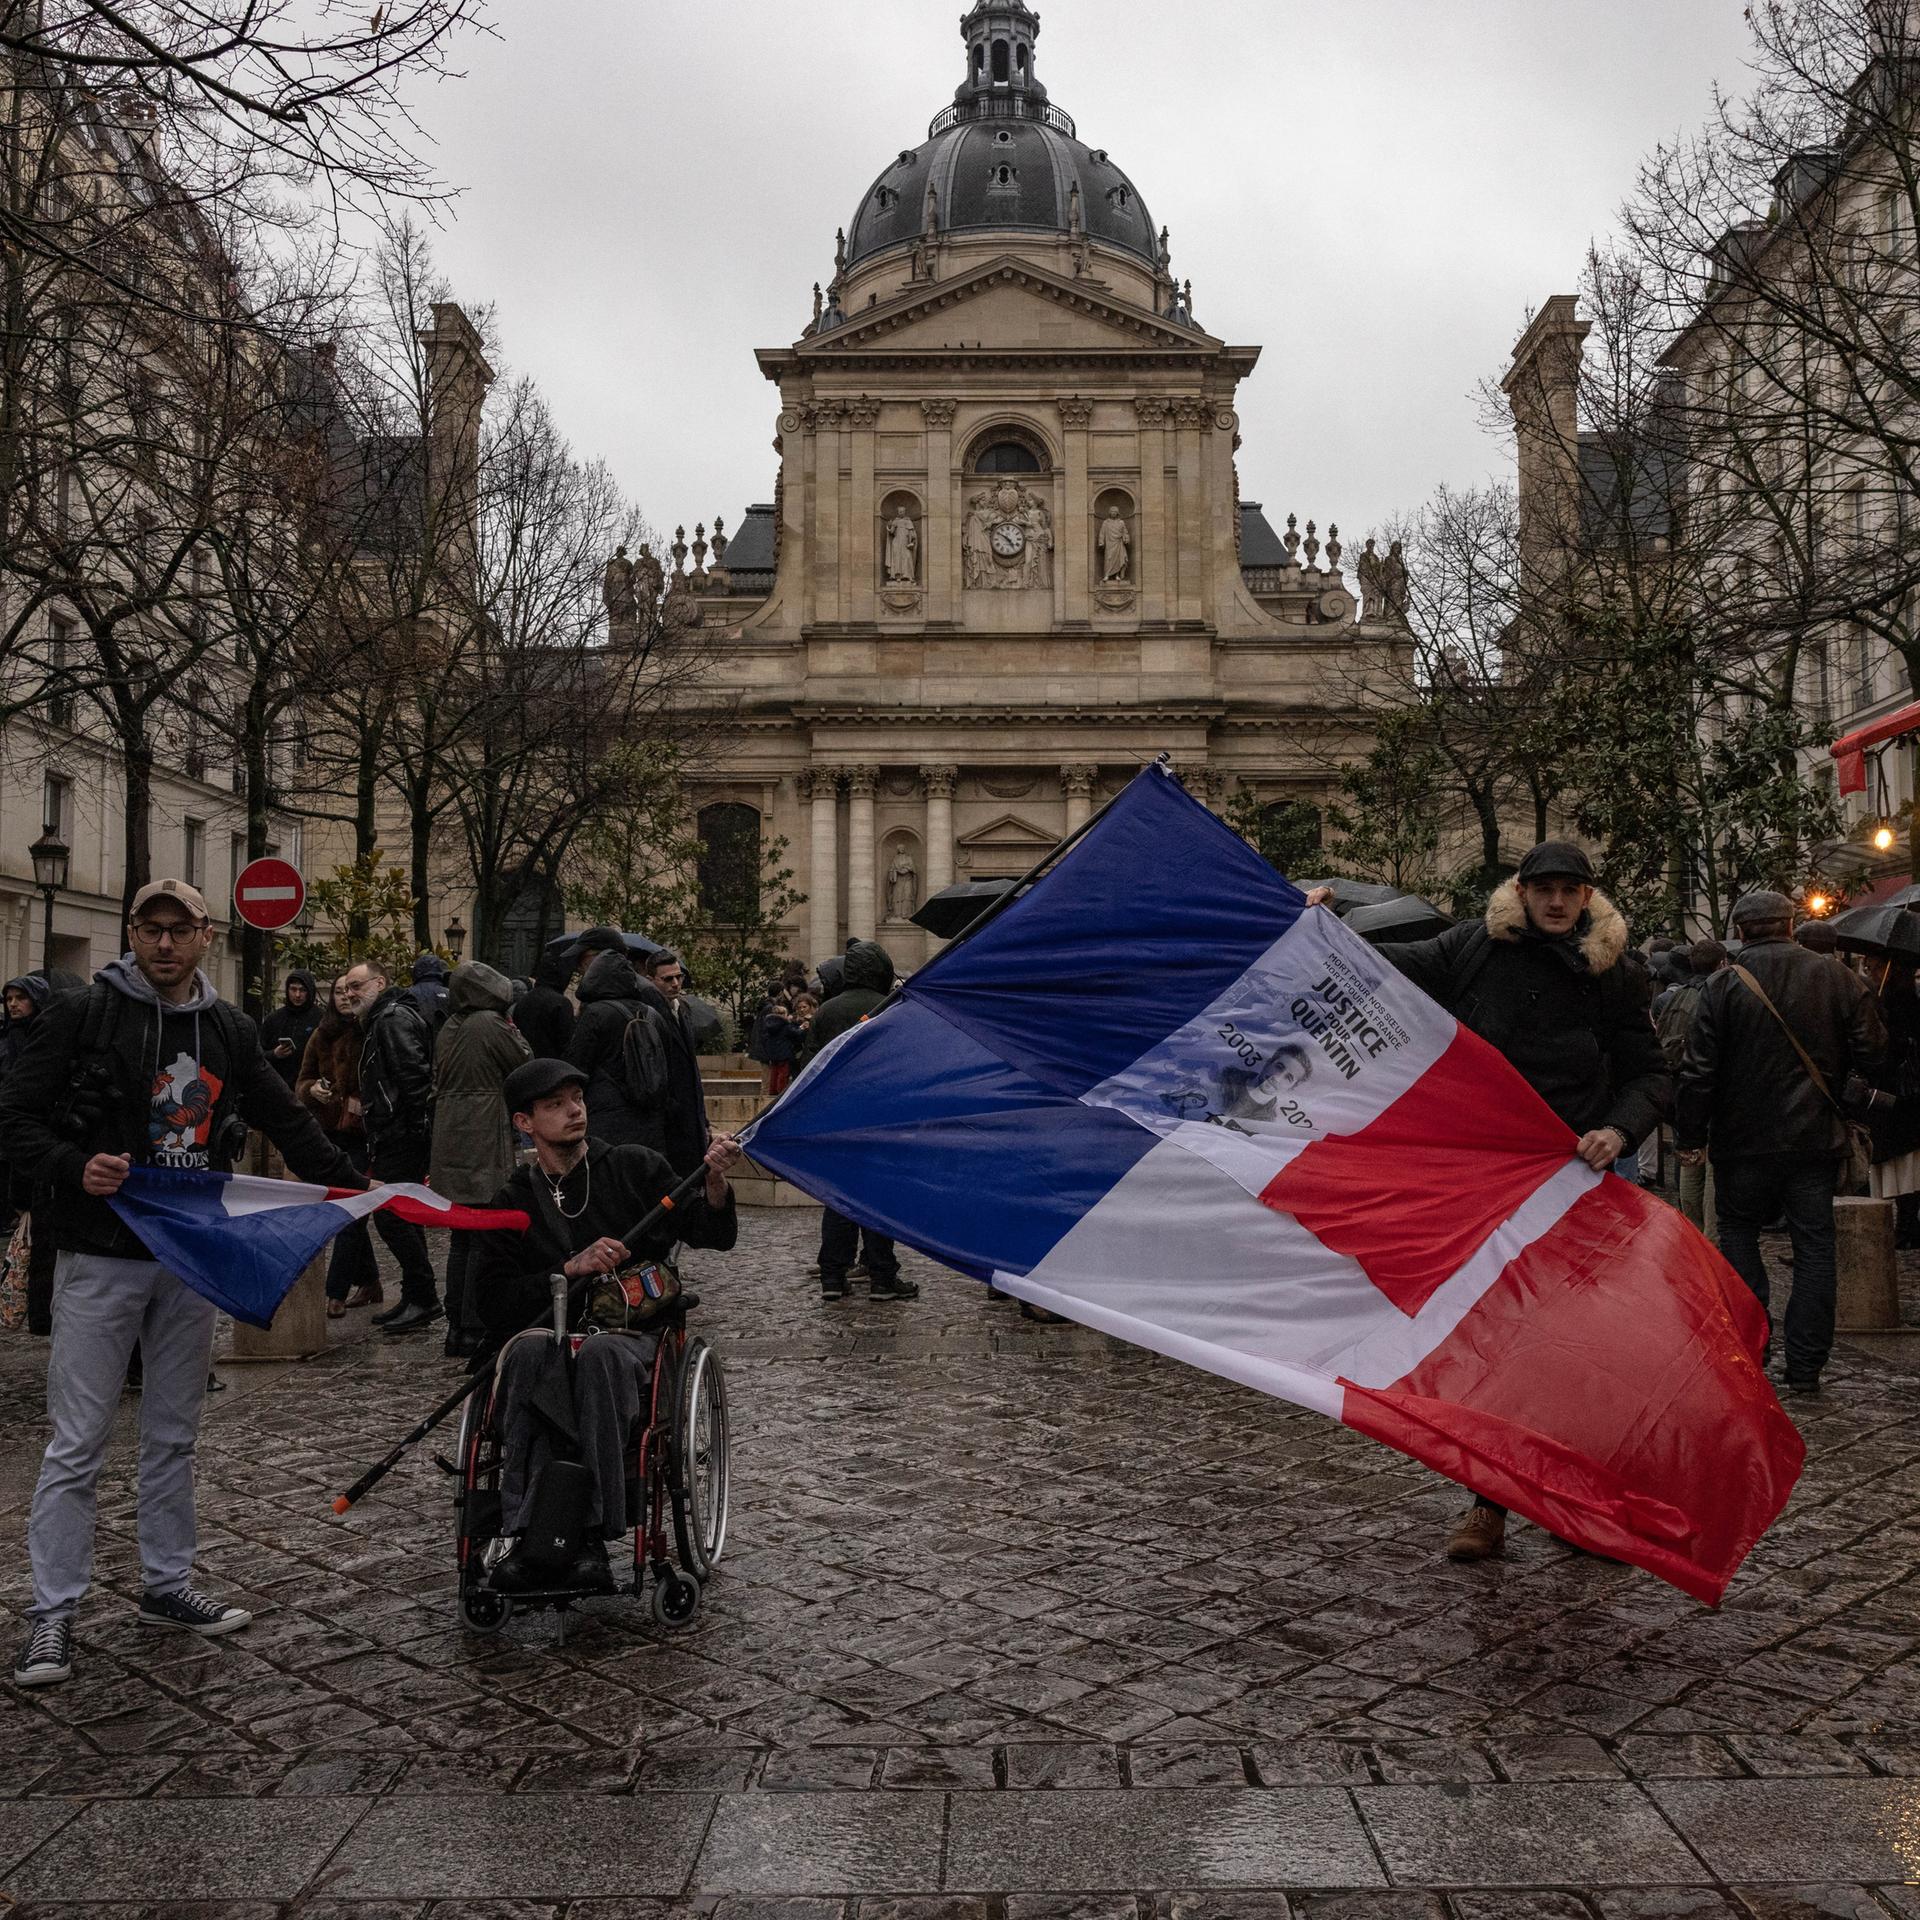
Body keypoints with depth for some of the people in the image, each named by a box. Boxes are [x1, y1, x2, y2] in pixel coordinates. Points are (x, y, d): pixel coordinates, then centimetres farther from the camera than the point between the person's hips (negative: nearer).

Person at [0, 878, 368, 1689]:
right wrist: (77, 1167, -24)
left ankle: (166, 1586, 26)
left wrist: (361, 1192, 9)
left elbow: (289, 1123, 15)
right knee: (77, 1443, 0)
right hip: (102, 1257, -4)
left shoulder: (231, 1030, 8)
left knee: (174, 1435, 14)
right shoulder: (81, 1015, -6)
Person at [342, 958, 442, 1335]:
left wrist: (413, 1125, -23)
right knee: (400, 1216, 13)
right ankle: (417, 1300, 20)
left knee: (390, 1216, -11)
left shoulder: (393, 1017, -12)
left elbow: (412, 1074, -22)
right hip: (392, 1137, 11)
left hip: (400, 1136, -11)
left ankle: (422, 1298, -6)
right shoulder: (378, 1020, 22)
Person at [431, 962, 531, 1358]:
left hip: (449, 1142, 8)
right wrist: (515, 1031, 10)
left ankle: (456, 1326, 19)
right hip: (485, 1143, -8)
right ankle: (474, 1331, -5)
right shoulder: (490, 1025, -11)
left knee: (460, 1238, 14)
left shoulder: (449, 1027, 12)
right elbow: (527, 1065, -4)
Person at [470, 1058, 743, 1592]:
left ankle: (587, 1531, -39)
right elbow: (490, 1301, 1)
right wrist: (569, 1269, -12)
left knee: (600, 1354, -37)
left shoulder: (634, 1167, 12)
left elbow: (714, 1236, 4)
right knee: (529, 1351, -35)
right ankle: (527, 1533, -39)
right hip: (549, 1330, 1)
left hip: (632, 1333, -1)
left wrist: (715, 1183, -18)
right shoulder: (512, 1203, 13)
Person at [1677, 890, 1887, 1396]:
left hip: (1744, 1139, -2)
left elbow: (1699, 1069, -9)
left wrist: (1691, 1137, -1)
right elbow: (1870, 1047, 1)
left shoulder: (1724, 985, -8)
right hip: (1816, 1136, 2)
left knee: (1739, 1233, 14)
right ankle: (1805, 1366, 9)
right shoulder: (1836, 977, -2)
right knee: (1814, 1246, 8)